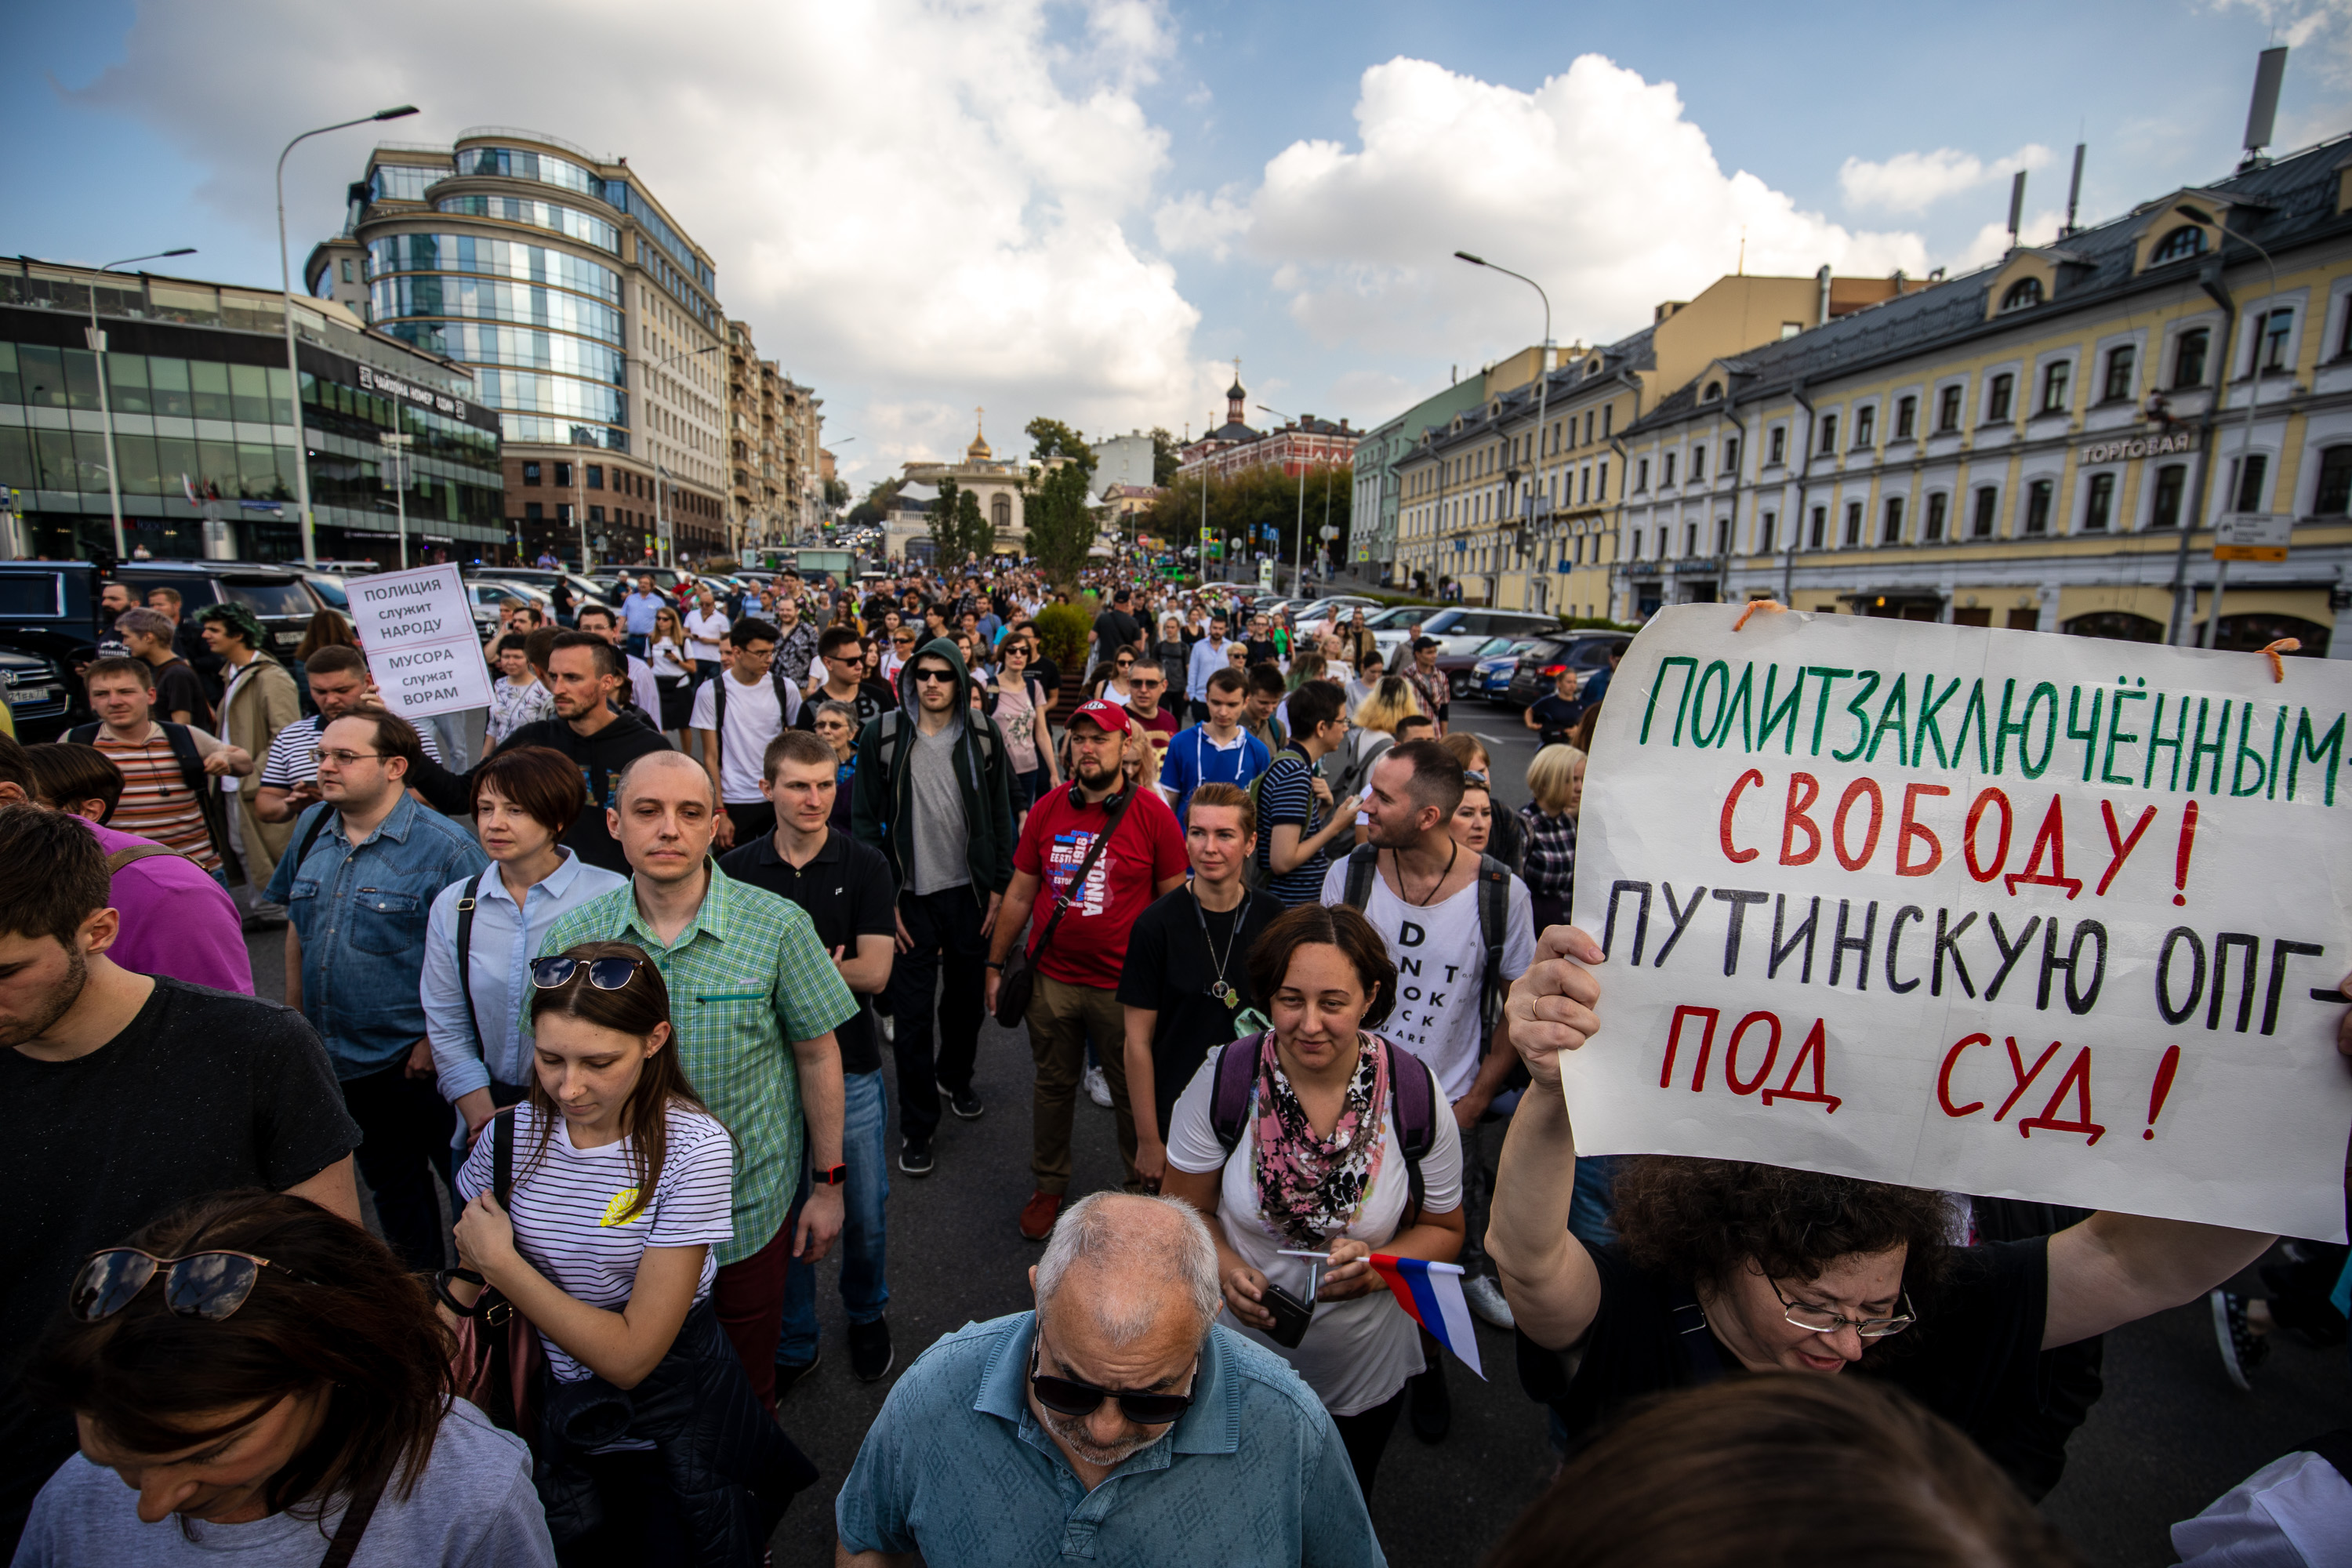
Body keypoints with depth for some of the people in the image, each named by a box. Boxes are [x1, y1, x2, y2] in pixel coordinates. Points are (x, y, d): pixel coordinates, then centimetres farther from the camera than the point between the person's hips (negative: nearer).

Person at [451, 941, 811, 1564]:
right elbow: (469, 1292, 3)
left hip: (668, 1414, -3)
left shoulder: (692, 1147, -26)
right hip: (554, 1410, 4)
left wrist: (501, 1264, -21)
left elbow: (630, 1355, -24)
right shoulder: (512, 1136, -12)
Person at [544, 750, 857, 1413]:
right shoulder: (569, 941, -9)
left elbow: (816, 1055, -7)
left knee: (747, 1389, 17)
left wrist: (828, 1183, -3)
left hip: (749, 1206, -2)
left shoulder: (778, 929, -15)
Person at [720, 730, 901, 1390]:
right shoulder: (734, 871, -1)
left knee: (863, 1212, 12)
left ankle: (867, 1314, 40)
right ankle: (793, 1342, 35)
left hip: (850, 1067, -1)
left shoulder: (865, 866, -6)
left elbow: (873, 971, -12)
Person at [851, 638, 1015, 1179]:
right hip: (911, 897, -1)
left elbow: (1002, 815, 4)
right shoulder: (883, 736, -4)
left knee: (967, 999, 16)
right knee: (912, 1014, 3)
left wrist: (998, 887, 0)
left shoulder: (983, 735, 0)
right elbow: (865, 821, -2)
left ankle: (954, 1077, 44)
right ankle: (917, 1127, 19)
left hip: (970, 894, 2)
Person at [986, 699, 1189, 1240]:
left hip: (1125, 986, -3)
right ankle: (1049, 1188, 38)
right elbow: (1019, 894, 9)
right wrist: (996, 963, 10)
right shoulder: (1047, 811, 2)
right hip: (1051, 980, 3)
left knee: (1134, 1095, 11)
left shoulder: (1152, 813, -8)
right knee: (1053, 1087, 18)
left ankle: (1143, 1191, 33)